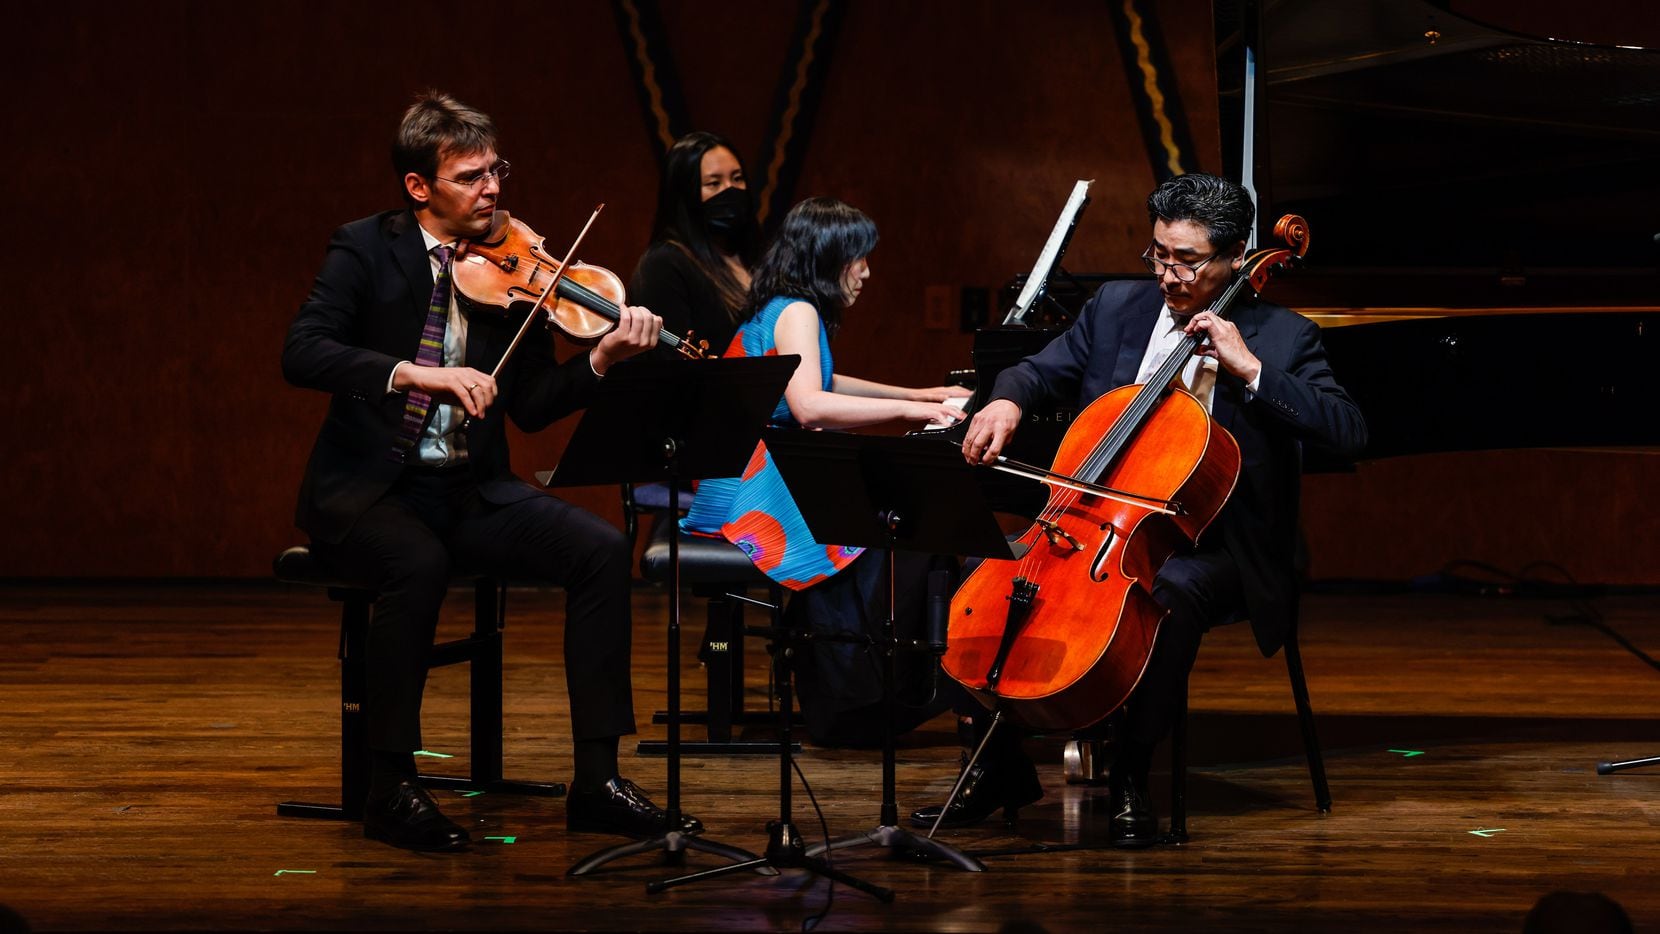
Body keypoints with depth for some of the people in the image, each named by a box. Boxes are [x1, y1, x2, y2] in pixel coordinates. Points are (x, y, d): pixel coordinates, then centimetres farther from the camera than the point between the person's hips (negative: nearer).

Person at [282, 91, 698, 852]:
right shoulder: (366, 250, -4)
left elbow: (531, 406, 2)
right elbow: (301, 354, -20)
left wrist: (602, 358, -16)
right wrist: (413, 372, -32)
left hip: (468, 490, 5)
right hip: (366, 488, -4)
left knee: (601, 550, -17)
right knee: (420, 563, -36)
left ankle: (596, 780, -12)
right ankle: (390, 787, -21)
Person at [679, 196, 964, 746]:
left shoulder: (781, 309, 20)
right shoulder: (797, 312, -11)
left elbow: (823, 384, 39)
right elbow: (808, 406, -28)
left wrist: (916, 394, 37)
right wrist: (906, 409, -22)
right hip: (762, 495, -10)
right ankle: (855, 706, -14)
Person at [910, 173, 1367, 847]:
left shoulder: (1282, 338, -3)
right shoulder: (1116, 308, 9)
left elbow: (1349, 431, -15)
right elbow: (1038, 371, 15)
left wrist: (1251, 371, -22)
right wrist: (1007, 402, -10)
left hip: (1210, 551, -5)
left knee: (1169, 593, -39)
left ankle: (1131, 778, -19)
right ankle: (998, 769, -1)